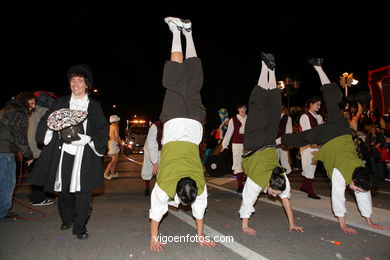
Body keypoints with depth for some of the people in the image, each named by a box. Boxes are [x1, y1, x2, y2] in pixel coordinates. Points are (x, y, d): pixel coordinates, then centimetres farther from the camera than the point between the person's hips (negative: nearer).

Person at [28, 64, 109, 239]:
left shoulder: (94, 106, 7)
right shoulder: (61, 103, 12)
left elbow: (103, 130, 3)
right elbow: (45, 123, 11)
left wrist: (89, 138, -14)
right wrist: (53, 126, -11)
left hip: (85, 154, -2)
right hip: (64, 152, 2)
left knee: (83, 190, -6)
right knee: (64, 190, 8)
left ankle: (79, 226, 8)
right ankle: (66, 220, 33)